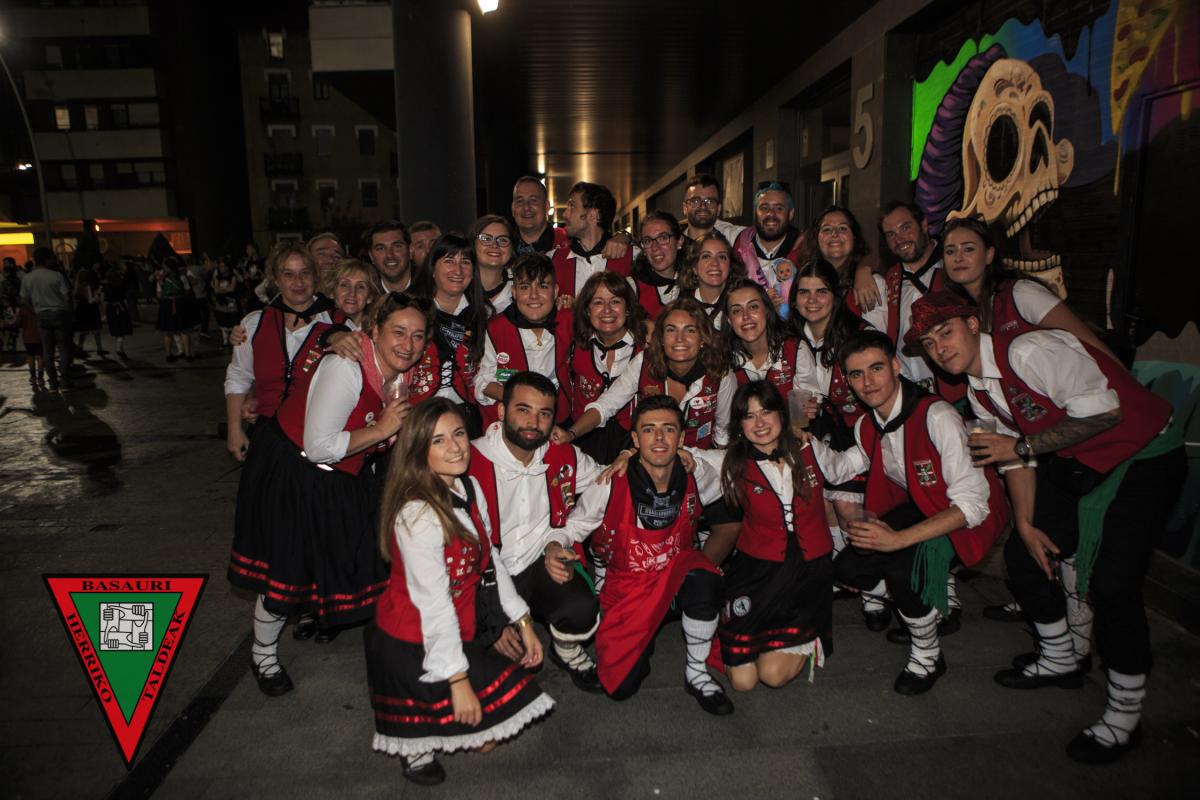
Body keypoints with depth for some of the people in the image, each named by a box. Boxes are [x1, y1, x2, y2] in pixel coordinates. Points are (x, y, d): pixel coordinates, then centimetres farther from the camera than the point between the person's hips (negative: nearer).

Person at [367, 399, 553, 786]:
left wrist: (522, 622, 7)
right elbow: (434, 604, -25)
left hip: (462, 631, 8)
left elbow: (489, 561, 7)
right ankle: (412, 740, 13)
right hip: (414, 647, -8)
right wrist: (458, 680, -21)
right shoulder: (418, 514, -26)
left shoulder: (469, 488, -1)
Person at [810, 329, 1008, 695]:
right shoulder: (867, 426, -3)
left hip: (963, 517, -7)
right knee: (847, 568, -7)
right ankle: (932, 601, 18)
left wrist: (898, 539, -37)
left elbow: (972, 504, -30)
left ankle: (928, 656, -1)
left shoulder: (937, 416, -29)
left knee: (902, 569, -31)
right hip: (918, 507, 7)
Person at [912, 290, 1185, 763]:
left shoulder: (1030, 352, -27)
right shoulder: (979, 392, 0)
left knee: (1113, 582, -16)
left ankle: (1123, 716, 5)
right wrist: (1025, 524, 0)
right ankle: (1059, 661, 30)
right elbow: (1015, 456, 6)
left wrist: (1023, 446, -22)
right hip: (1076, 465, 8)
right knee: (1022, 555, 6)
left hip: (1144, 458, -8)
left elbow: (1104, 411, -28)